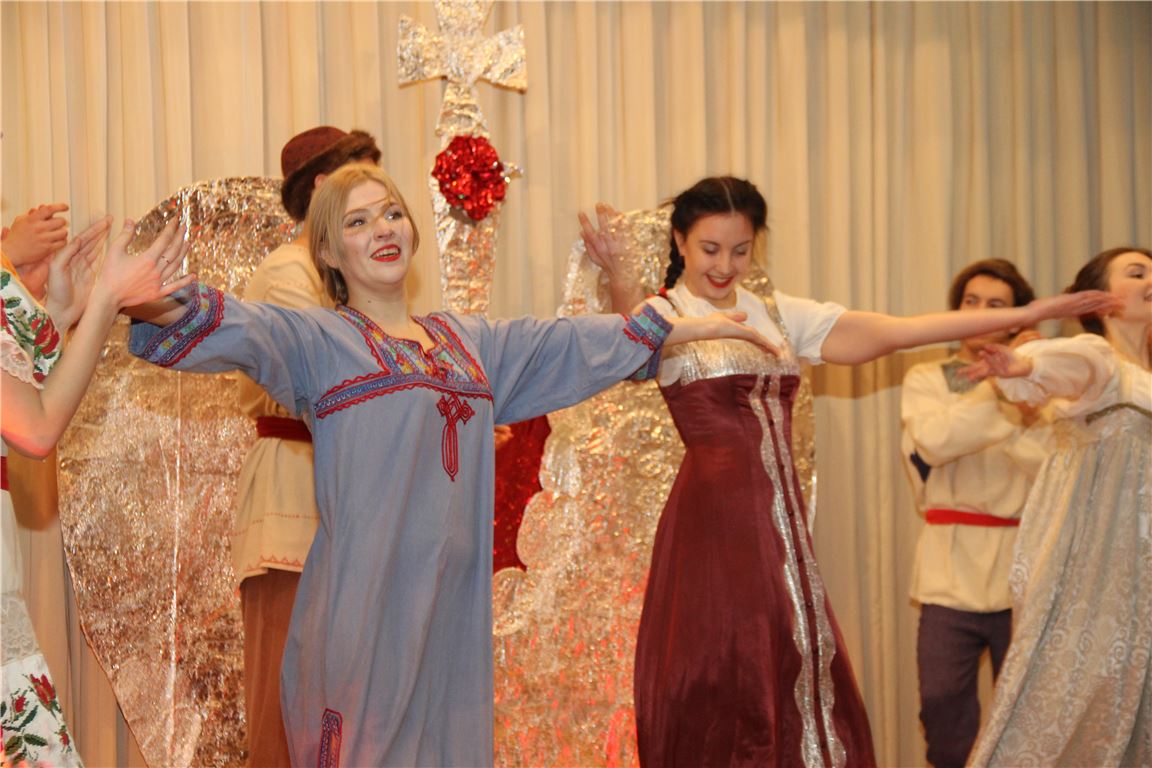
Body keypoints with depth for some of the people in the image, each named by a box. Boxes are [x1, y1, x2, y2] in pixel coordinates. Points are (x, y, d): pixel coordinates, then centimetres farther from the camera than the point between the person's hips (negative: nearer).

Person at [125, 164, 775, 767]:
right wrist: (158, 305, -36)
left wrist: (695, 326, 28)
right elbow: (235, 329, -15)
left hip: (452, 591, 5)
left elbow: (578, 344, 25)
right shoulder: (317, 340, 2)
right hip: (363, 590, -5)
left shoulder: (470, 340, 19)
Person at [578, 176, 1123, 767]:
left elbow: (890, 331, 10)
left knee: (793, 683, 6)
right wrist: (620, 285, -48)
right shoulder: (665, 313, -3)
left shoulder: (777, 315, 13)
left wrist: (1020, 316, 5)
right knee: (716, 693, -3)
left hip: (780, 522, 6)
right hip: (712, 522, -6)